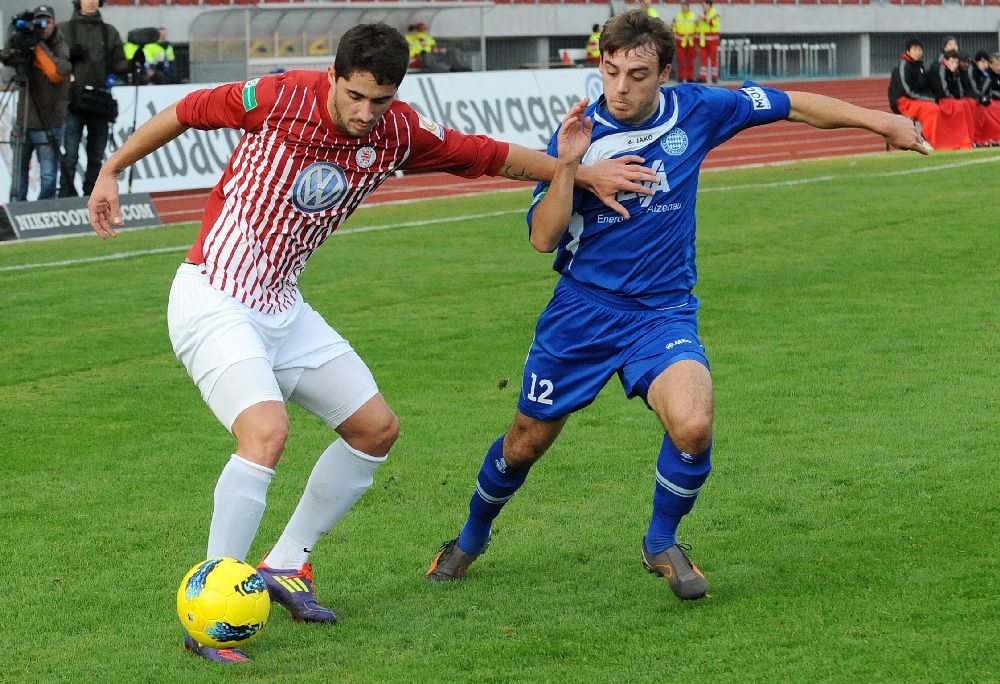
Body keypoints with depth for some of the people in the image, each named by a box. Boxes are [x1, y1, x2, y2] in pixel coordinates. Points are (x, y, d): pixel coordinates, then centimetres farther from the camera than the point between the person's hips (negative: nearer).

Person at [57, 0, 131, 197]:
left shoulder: (110, 32, 14)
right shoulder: (64, 30, 6)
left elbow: (118, 66, 11)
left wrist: (132, 64, -9)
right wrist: (69, 55, -14)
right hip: (73, 103, -3)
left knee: (96, 158, 7)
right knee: (70, 156, -9)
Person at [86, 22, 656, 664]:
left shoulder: (401, 134, -6)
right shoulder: (278, 99, -20)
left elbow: (493, 155, 9)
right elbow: (182, 113, -4)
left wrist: (583, 173, 15)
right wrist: (111, 172, 4)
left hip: (282, 306, 7)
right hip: (212, 301, -7)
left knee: (376, 428, 10)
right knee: (266, 431, -28)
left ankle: (286, 564, 25)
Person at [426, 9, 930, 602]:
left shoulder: (694, 111, -7)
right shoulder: (578, 134, -9)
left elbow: (793, 106, 5)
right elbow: (543, 238, -14)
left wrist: (881, 120, 5)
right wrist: (568, 166, -26)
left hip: (663, 313, 0)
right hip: (582, 310, 0)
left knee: (693, 425, -27)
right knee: (526, 443, 11)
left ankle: (661, 543, 1)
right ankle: (472, 537, 42)